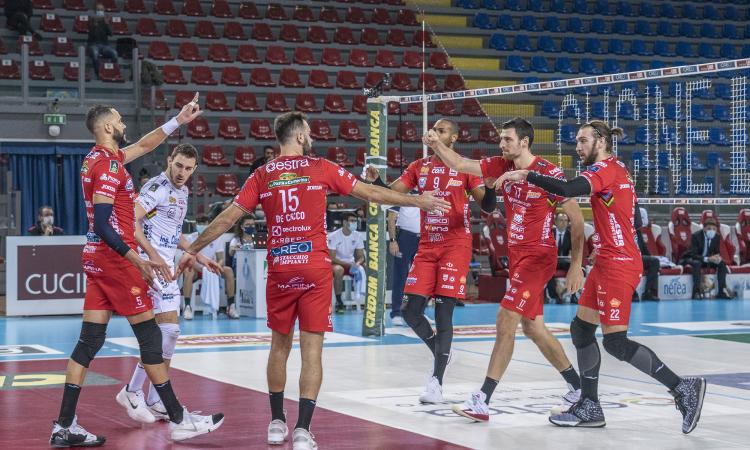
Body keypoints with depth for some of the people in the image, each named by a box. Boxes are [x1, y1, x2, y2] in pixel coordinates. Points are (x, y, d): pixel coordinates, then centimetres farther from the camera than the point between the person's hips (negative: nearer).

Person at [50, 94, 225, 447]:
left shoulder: (98, 158, 14)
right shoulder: (109, 165, -15)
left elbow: (144, 145, 30)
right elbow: (102, 222, -22)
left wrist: (177, 121, 27)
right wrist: (136, 259, -22)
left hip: (96, 258, 9)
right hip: (114, 258, -9)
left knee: (90, 340, 6)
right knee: (149, 335, -3)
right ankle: (178, 420, 2)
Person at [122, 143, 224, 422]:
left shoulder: (182, 192, 17)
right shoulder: (158, 186, -12)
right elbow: (131, 221, -23)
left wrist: (199, 257, 25)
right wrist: (152, 254, -32)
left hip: (166, 267, 10)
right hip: (150, 264, -10)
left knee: (168, 333, 10)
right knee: (168, 329, -14)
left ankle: (155, 402, 16)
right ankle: (133, 391, -4)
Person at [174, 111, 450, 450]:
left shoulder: (262, 176, 5)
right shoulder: (320, 168, 0)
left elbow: (227, 218, 4)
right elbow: (370, 193, 4)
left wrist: (192, 250, 14)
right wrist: (418, 201, 14)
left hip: (279, 269, 3)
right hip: (315, 269, -2)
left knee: (280, 345, 17)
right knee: (312, 350, -2)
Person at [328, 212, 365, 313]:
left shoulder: (357, 236, -2)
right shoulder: (333, 236, -15)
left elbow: (361, 257, 1)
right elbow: (332, 258, -18)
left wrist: (356, 264, -23)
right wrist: (349, 264, -28)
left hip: (351, 263, 4)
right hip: (336, 263, -4)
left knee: (362, 270, -26)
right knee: (339, 270, -38)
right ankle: (338, 302, -27)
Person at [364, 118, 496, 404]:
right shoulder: (420, 167, 11)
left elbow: (487, 207, -3)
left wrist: (491, 188, -23)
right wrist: (375, 181, -15)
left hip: (455, 246, -5)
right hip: (427, 246, 5)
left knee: (443, 314, -8)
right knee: (410, 310, -1)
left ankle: (436, 383, -6)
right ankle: (441, 354, 25)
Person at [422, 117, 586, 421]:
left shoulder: (549, 173, -15)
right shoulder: (502, 166, 5)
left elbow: (577, 220, -10)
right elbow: (459, 164, 6)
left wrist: (576, 266, -11)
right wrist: (436, 145, -13)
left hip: (538, 256, -8)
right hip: (517, 255, 8)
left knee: (505, 322, -13)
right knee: (532, 327, 14)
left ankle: (482, 401, -12)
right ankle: (577, 385, 28)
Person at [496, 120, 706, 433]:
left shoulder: (606, 169, -13)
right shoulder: (616, 169, 17)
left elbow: (568, 189, -31)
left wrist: (525, 175, -29)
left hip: (618, 265, -10)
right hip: (608, 263, 10)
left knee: (615, 342, -9)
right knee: (581, 329, 11)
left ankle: (683, 388, -4)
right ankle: (590, 407, 16)